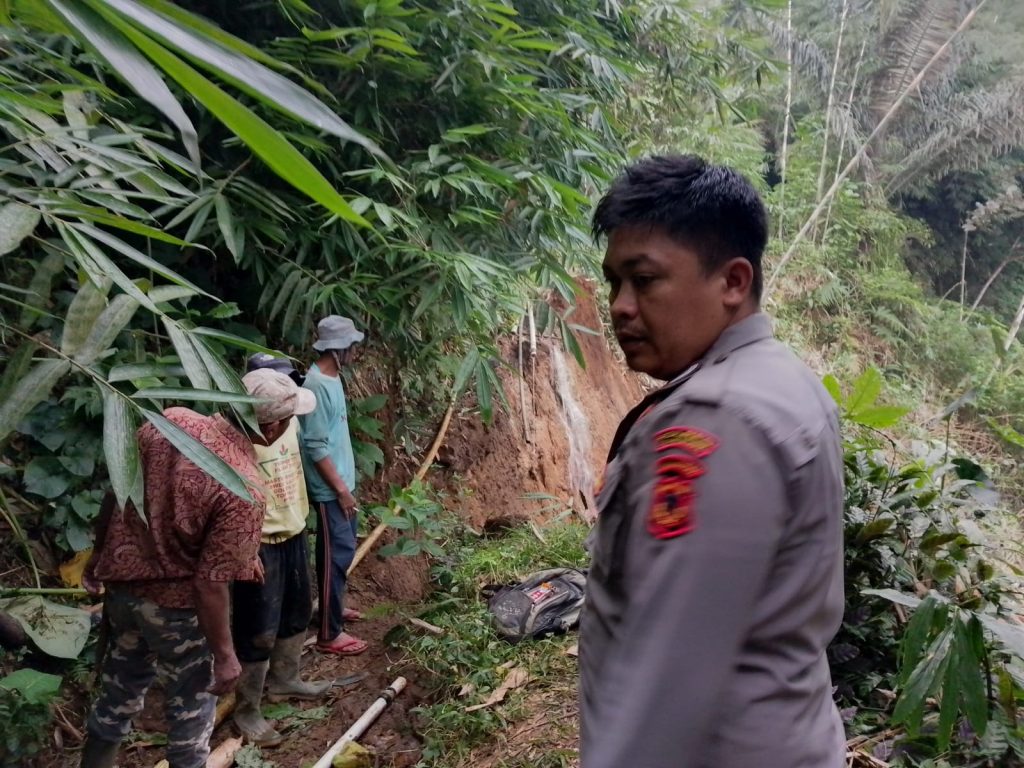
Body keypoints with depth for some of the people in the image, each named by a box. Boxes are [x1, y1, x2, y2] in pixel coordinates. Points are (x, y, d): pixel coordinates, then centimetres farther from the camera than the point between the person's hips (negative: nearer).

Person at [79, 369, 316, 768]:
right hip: (176, 605, -6)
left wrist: (100, 554, 16)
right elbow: (210, 584, -26)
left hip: (122, 581, 7)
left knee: (120, 687, 28)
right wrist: (224, 655, -13)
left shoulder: (169, 421, -12)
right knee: (192, 703, 19)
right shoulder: (244, 491, -30)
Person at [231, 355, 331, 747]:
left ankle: (284, 680, 44)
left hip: (293, 531, 8)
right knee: (259, 630, 3)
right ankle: (247, 711, 21)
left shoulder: (288, 417, 1)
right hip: (259, 541, -8)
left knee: (297, 611, 23)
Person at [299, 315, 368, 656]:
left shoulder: (332, 378, 7)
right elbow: (315, 447, -24)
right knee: (337, 554, -3)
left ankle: (334, 607, 38)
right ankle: (330, 633, 7)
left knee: (342, 549, 21)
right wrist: (341, 489, -20)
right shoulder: (317, 386, -24)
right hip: (330, 489, -10)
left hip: (341, 482, 10)